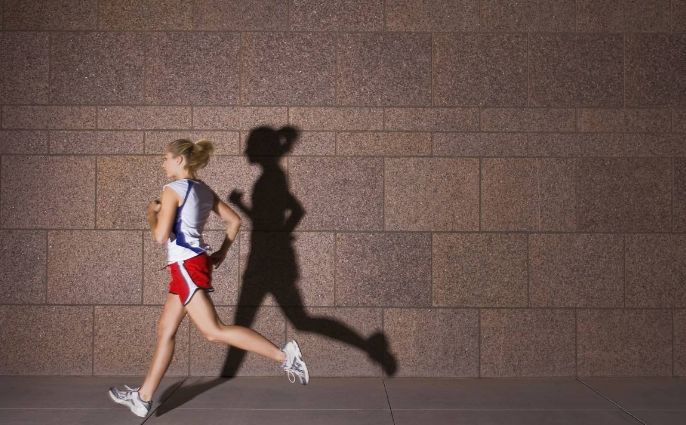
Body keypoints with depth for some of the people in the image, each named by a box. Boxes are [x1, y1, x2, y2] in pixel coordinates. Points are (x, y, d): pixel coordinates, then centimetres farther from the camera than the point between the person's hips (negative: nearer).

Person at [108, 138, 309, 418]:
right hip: (193, 263, 9)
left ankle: (283, 355, -19)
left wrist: (152, 213, 2)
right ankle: (143, 397, 20)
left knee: (213, 331, -14)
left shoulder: (173, 189, -11)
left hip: (186, 264, -9)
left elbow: (161, 236, -16)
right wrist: (221, 253, 20)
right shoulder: (203, 190, 13)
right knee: (165, 330, 13)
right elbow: (234, 220, 17)